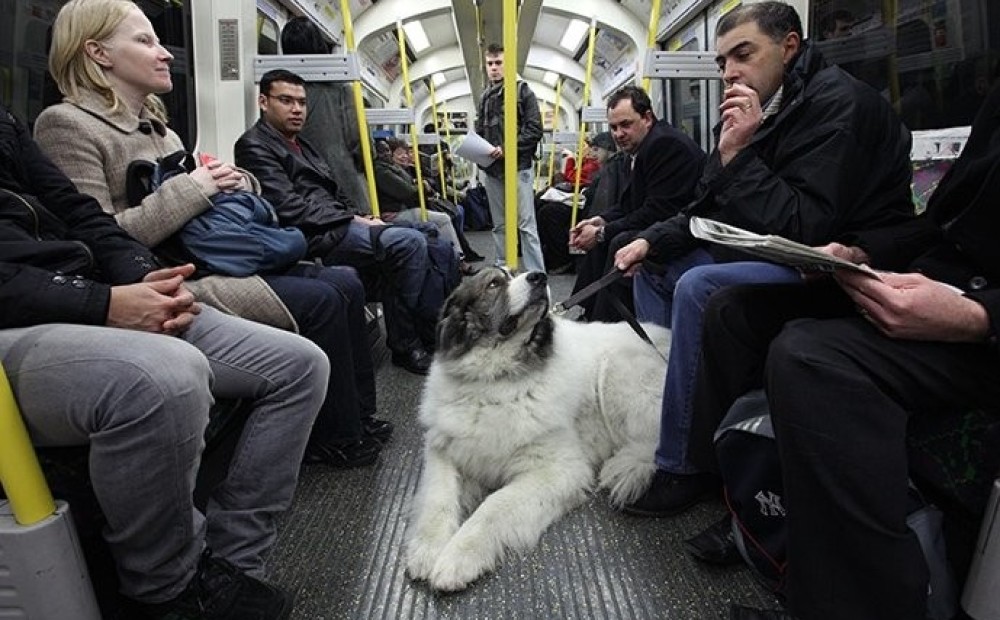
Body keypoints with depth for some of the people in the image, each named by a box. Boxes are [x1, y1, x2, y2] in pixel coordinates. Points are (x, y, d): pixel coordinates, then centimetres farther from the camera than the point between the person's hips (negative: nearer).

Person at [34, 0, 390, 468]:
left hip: (211, 261, 9)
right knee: (320, 301, -20)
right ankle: (334, 441, -4)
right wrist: (190, 188, -16)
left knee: (345, 283, -2)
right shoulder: (67, 124, -7)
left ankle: (359, 417, 6)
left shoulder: (153, 123, 20)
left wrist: (234, 183, 3)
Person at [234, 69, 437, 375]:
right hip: (314, 238, -9)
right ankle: (405, 346, -15)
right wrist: (353, 220, -14)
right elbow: (290, 208, -15)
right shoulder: (255, 146, -2)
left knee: (429, 244, -3)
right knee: (409, 243, -26)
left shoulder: (300, 144, 27)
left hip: (337, 226, 9)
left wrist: (361, 218, 4)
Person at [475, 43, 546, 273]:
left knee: (526, 225, -7)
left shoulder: (522, 91, 0)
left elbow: (534, 129, -8)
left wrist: (507, 149, -17)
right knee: (499, 225, 11)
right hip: (491, 170, 5)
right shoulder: (485, 97, 15)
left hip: (518, 167, -5)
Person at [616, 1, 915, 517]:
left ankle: (684, 466, -18)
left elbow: (804, 228, -26)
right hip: (767, 255, 10)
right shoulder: (759, 108, 10)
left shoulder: (838, 102, -16)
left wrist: (737, 155, -26)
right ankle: (659, 405, 6)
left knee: (698, 288, -30)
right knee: (655, 268, 8)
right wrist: (650, 242, -3)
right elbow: (708, 212, 11)